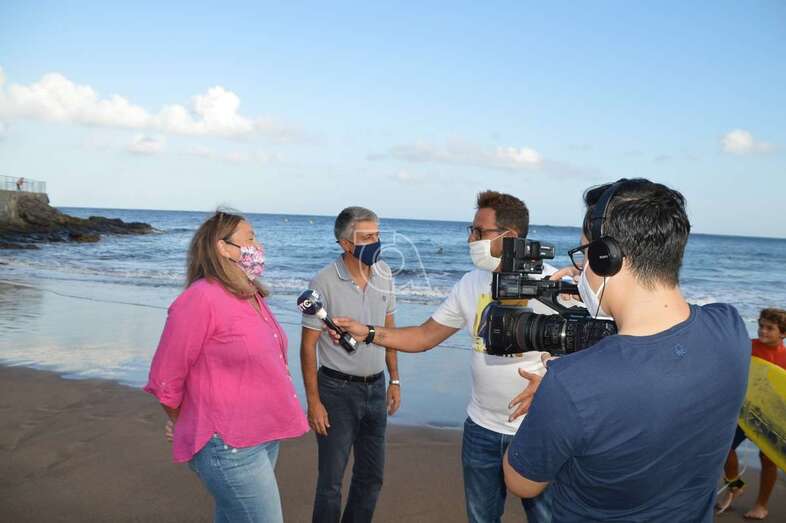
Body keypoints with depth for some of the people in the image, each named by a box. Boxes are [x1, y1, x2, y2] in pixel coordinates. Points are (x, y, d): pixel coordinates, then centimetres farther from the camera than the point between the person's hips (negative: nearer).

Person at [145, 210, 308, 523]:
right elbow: (165, 378, -12)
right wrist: (190, 430, 3)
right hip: (229, 445, -8)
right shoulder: (201, 298, -18)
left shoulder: (253, 296, 7)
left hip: (265, 434, 8)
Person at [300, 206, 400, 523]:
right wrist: (313, 402, -13)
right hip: (337, 390, -5)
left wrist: (394, 380, 10)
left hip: (376, 388, 5)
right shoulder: (324, 283, -16)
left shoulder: (384, 274, -1)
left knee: (372, 475, 17)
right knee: (331, 479, 7)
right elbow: (308, 345, -12)